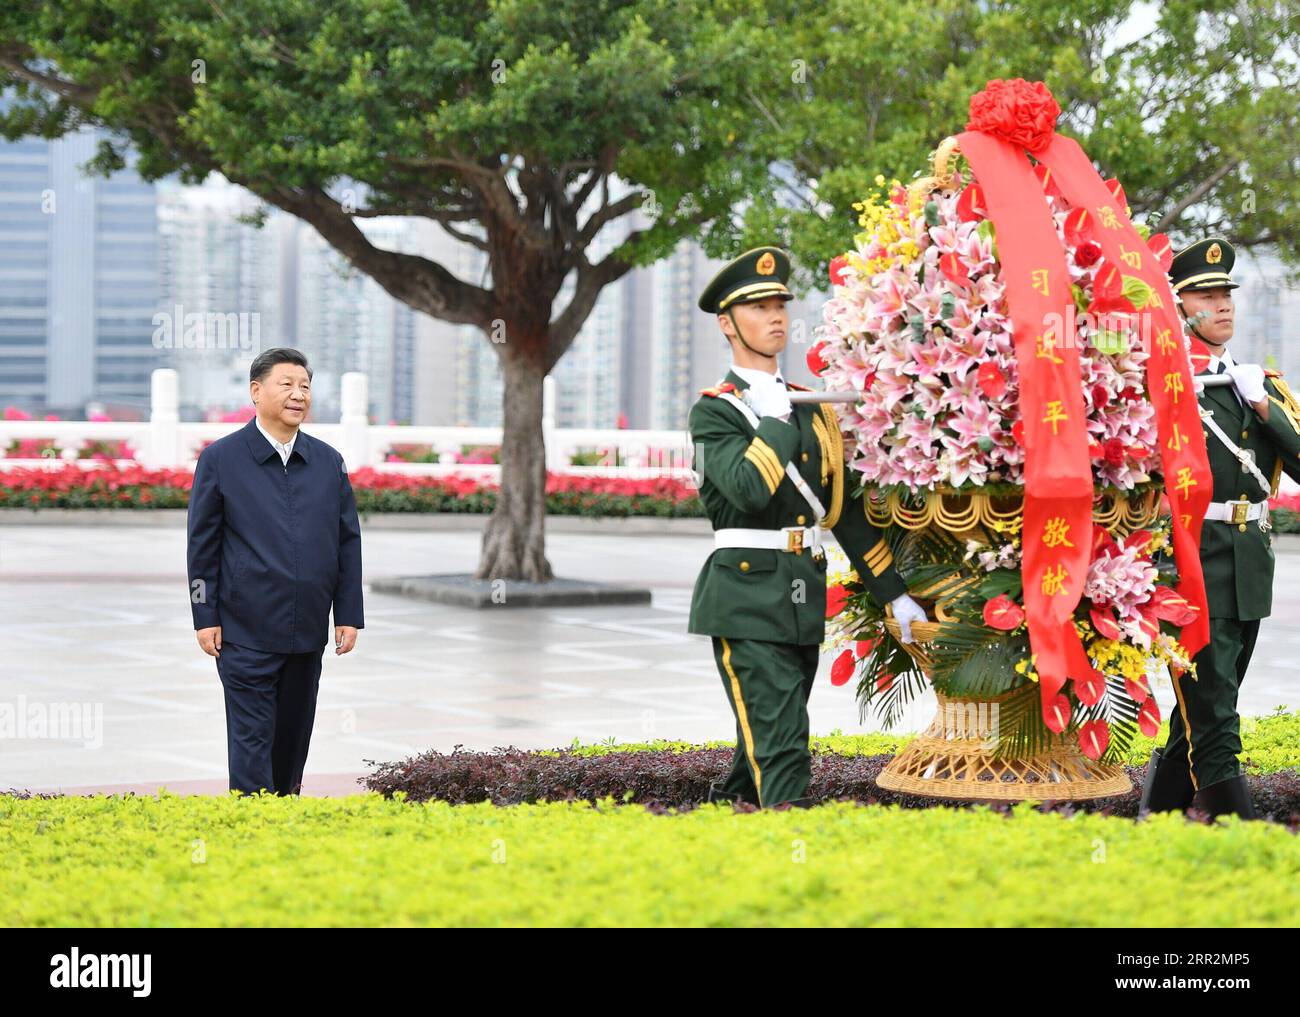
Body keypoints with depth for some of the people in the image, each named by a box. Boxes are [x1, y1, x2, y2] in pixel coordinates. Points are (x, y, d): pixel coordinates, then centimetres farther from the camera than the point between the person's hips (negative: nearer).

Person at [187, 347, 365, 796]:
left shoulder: (329, 462, 8)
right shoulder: (220, 459, -2)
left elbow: (348, 542, 10)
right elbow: (202, 543, -1)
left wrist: (349, 615, 6)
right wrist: (205, 618, -5)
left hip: (308, 632, 4)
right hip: (246, 632, -4)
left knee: (295, 734, 12)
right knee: (251, 737, -5)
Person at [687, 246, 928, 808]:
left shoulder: (811, 407, 16)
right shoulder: (713, 410, -4)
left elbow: (843, 508, 18)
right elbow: (749, 489, -23)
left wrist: (895, 594, 15)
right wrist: (777, 419, -11)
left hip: (805, 594, 7)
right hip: (746, 597, -7)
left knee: (767, 736, 13)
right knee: (779, 741, -12)